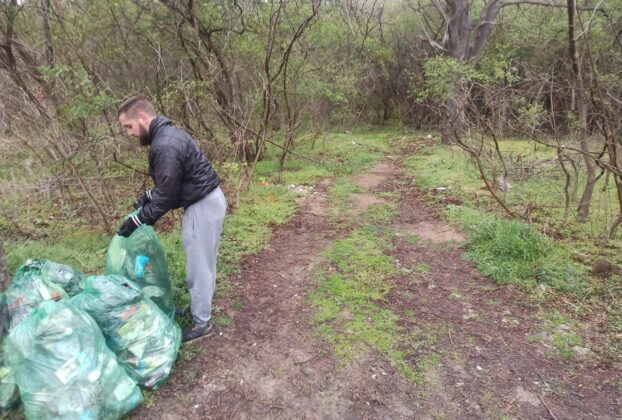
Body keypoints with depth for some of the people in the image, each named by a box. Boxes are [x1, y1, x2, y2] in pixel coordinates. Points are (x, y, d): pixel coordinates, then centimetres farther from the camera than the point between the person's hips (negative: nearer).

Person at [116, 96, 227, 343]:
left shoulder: (164, 146, -23)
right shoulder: (168, 134, 11)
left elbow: (166, 197, -20)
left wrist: (135, 222, -10)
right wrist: (148, 197, 14)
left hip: (203, 206, -10)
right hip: (208, 200, 10)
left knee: (198, 266, 2)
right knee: (202, 261, 21)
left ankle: (201, 323, 16)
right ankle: (201, 306, 37)